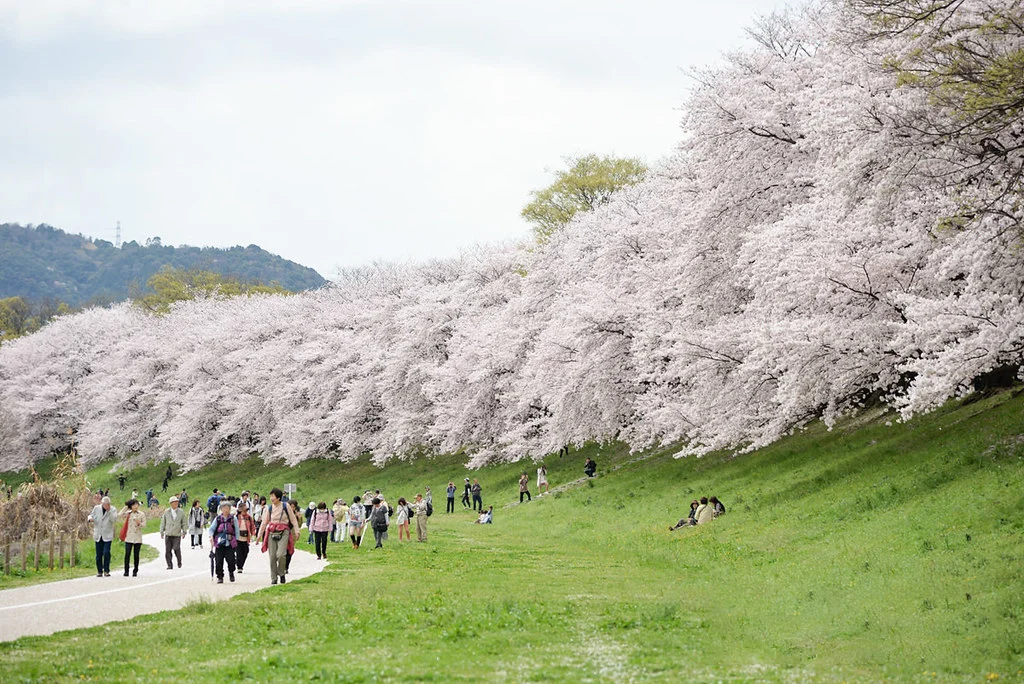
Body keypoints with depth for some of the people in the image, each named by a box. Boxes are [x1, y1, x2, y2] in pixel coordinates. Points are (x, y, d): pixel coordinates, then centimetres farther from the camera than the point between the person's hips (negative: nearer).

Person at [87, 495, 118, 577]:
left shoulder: (112, 510, -1)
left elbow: (114, 520, -14)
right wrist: (90, 518, -10)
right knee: (99, 554, 4)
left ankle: (106, 571, -3)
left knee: (106, 553, -14)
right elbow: (91, 515, 13)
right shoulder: (96, 508, 5)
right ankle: (99, 571, 15)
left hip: (107, 536, -2)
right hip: (98, 535, 2)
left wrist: (109, 511, -21)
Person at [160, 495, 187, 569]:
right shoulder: (166, 512, 7)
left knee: (176, 549, -13)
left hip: (177, 535, -2)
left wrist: (184, 531, 3)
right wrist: (162, 532, 7)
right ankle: (169, 565, 7)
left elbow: (184, 522, 10)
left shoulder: (181, 512, 5)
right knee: (168, 550, -1)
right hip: (168, 535, 2)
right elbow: (163, 522, 11)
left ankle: (179, 562, 11)